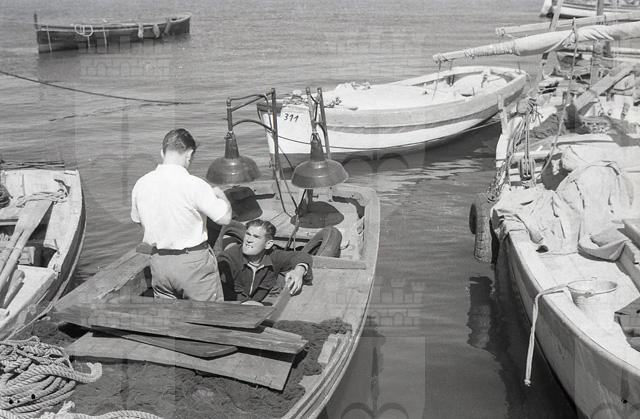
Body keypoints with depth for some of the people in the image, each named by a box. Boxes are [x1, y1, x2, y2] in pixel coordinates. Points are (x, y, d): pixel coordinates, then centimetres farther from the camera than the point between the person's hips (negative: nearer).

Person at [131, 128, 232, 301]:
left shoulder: (140, 185, -1)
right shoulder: (194, 185, -19)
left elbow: (137, 220, 14)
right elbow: (225, 217, -14)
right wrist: (219, 194, 5)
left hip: (158, 260, 5)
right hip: (193, 262, -5)